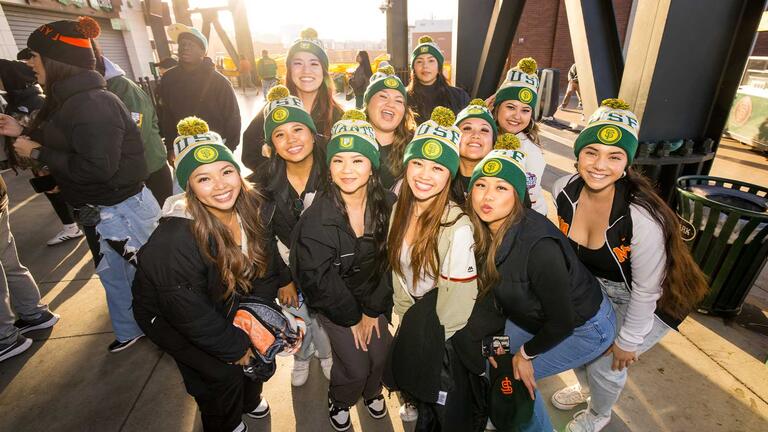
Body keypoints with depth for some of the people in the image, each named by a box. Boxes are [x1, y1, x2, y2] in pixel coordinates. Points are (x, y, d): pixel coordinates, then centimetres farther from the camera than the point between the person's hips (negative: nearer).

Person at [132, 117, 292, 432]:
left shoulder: (255, 207, -20)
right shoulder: (175, 240, -37)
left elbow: (266, 260, -1)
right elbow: (190, 314, -27)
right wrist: (235, 348, -16)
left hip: (226, 305, 6)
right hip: (168, 315, -5)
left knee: (262, 347, 7)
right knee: (224, 373, -3)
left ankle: (249, 400, 41)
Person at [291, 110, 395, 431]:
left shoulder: (388, 206, -15)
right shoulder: (317, 217, -23)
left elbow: (390, 262, -7)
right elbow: (318, 277, -17)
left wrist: (373, 310, -6)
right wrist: (352, 317, -10)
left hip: (374, 297, 3)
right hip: (332, 300, -2)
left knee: (380, 353, 6)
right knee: (355, 365, -3)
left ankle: (371, 390, 44)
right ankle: (339, 401, 35)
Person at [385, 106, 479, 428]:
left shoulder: (459, 226, -31)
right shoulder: (399, 210, -11)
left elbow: (459, 295, -22)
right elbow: (398, 268, 1)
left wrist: (435, 337, -8)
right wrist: (406, 318, 5)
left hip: (445, 334, -5)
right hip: (412, 321, 5)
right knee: (407, 377, 28)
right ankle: (417, 403, 60)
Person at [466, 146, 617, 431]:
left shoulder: (540, 246, -38)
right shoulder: (481, 231, -17)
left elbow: (562, 321, -25)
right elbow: (490, 287, -1)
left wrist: (526, 354, -12)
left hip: (583, 327, -6)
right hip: (536, 316, 6)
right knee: (490, 361, 7)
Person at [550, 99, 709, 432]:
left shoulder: (642, 218, -38)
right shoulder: (565, 191, -21)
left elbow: (645, 291, -24)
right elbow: (569, 247, -2)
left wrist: (628, 341, -12)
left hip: (651, 299, -5)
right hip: (596, 284, 5)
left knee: (607, 363, 6)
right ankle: (590, 387, 54)